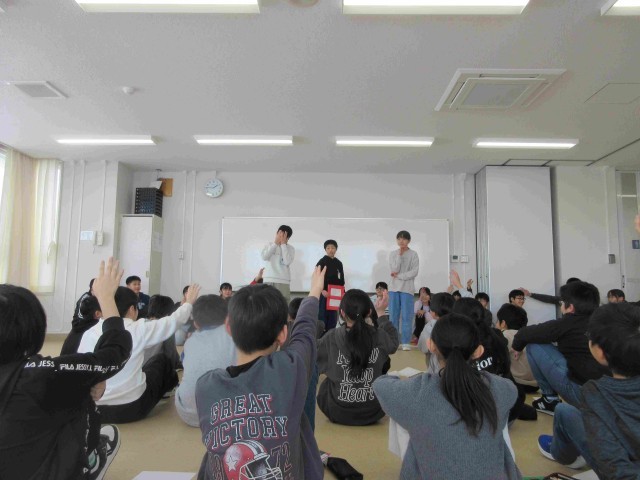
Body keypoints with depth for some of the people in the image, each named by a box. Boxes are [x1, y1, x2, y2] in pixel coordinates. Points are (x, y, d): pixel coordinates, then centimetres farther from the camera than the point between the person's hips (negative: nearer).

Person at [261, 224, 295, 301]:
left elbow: (287, 262, -12)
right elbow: (264, 257, -8)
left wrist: (283, 244, -8)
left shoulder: (290, 249, 5)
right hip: (268, 280, 1)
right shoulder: (269, 245, 9)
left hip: (283, 281, -1)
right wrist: (276, 243, -7)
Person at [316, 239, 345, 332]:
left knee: (333, 316, 7)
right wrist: (322, 290, -19)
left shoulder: (339, 263, 13)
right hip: (324, 293, -5)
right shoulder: (322, 262, -3)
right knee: (322, 315, -5)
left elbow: (341, 280, 16)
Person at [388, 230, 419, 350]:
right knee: (393, 316, 3)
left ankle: (405, 342, 4)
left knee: (406, 316, -2)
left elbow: (414, 272, -7)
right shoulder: (393, 254, 7)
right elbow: (394, 269, -5)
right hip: (394, 288, 2)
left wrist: (399, 276, -10)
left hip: (407, 288, -2)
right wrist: (399, 255, -10)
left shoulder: (413, 254, 2)